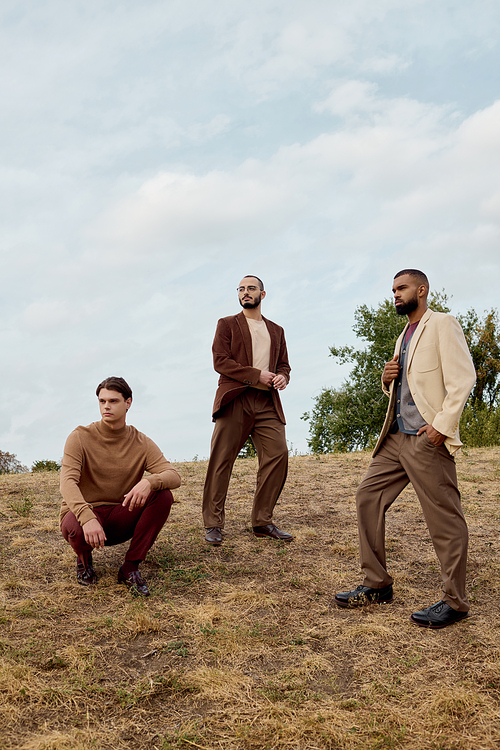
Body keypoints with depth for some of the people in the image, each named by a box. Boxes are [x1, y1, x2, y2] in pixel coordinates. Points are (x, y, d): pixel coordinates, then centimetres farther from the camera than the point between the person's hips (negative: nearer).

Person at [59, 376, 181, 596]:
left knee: (163, 495, -22)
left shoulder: (141, 443, -2)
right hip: (81, 514, -2)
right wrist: (87, 517, -42)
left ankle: (130, 568, -11)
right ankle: (84, 558, 2)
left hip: (120, 519, 3)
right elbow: (67, 482, -23)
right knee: (75, 529, -39)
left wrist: (150, 481, -38)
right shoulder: (80, 437, -10)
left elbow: (174, 476, -13)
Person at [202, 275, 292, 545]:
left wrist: (282, 377, -2)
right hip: (235, 399, -4)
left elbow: (283, 364, 24)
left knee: (278, 454, -7)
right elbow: (220, 361, -2)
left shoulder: (276, 330, 23)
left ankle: (262, 521, 5)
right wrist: (257, 375, -11)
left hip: (267, 402, 4)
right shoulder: (227, 324, 10)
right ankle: (213, 524, 4)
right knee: (221, 460, -5)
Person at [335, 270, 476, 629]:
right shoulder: (405, 336, 22)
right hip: (396, 436, 9)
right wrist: (388, 379, 6)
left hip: (427, 439, -9)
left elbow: (463, 377, -13)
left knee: (444, 517, -3)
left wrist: (443, 424, -20)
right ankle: (377, 584, 16)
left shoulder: (442, 324, -4)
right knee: (368, 496, 7)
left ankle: (455, 602, 8)